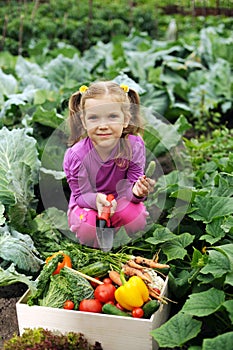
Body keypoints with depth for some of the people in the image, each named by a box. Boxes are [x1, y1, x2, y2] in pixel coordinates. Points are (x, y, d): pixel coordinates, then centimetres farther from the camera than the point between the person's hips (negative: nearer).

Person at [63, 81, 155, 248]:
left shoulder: (134, 146, -20)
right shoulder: (76, 155, -23)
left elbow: (133, 182, -16)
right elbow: (81, 195, -18)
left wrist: (136, 191, -42)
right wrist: (96, 199, -42)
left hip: (120, 201, 1)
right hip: (87, 204, -1)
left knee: (136, 218, -29)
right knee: (88, 229, -31)